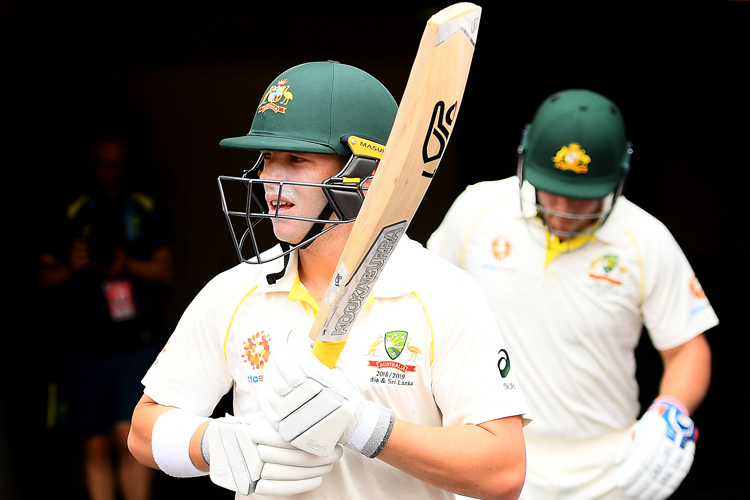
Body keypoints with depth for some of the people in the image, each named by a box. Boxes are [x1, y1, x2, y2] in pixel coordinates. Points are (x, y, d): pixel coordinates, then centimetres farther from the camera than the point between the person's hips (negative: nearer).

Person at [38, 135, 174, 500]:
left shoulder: (148, 212, 9)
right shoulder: (72, 216, 9)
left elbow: (164, 271, 2)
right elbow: (44, 278, 7)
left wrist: (127, 264, -16)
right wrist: (70, 267, -14)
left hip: (138, 343, -2)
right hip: (88, 344, 2)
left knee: (130, 435, -15)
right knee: (95, 447, 3)